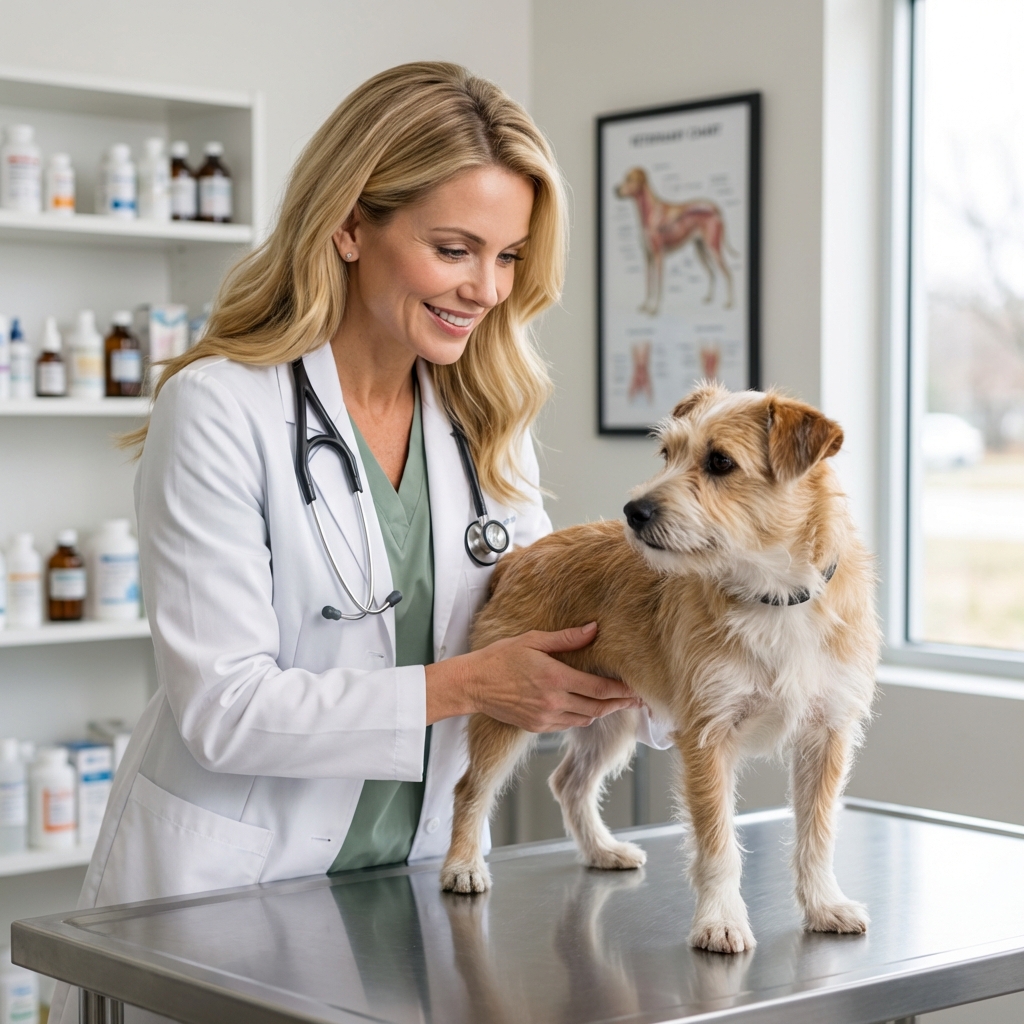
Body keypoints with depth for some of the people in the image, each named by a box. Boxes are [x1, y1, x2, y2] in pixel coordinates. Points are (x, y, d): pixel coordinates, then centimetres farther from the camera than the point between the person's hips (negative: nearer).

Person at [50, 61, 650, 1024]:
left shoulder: (483, 414, 3)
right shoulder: (220, 410, -17)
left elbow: (535, 625, 5)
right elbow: (222, 709, -21)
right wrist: (461, 686, -25)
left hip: (406, 876, 6)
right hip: (224, 895, -5)